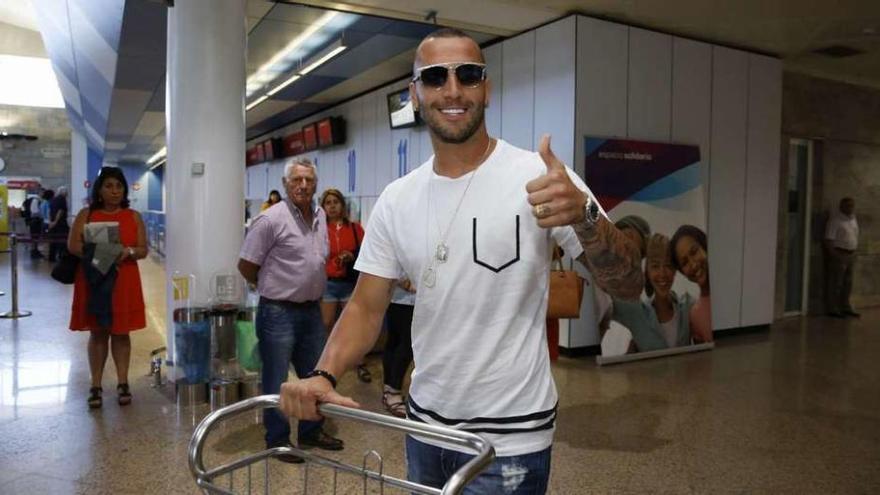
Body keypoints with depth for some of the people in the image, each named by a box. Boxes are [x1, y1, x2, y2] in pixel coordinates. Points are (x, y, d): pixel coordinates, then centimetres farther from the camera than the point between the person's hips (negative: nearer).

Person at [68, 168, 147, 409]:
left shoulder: (134, 216, 6)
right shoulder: (86, 214, 5)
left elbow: (143, 250, 2)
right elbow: (72, 245, -3)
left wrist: (128, 251, -19)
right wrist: (94, 252, -19)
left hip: (124, 281, 0)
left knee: (121, 332, 5)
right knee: (97, 332, 5)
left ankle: (122, 383, 13)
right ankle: (95, 385, 12)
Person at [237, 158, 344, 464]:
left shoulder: (320, 216, 7)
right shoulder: (271, 219, -15)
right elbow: (246, 266, -10)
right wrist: (271, 288, 3)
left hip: (311, 310, 7)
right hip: (278, 313, -7)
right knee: (277, 381, 6)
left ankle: (311, 431, 35)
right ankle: (277, 440, 22)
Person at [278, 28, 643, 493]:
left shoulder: (537, 176, -14)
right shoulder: (396, 199, 0)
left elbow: (627, 285, -17)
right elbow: (367, 306, 2)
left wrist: (584, 216, -37)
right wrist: (324, 375, -16)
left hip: (510, 438, -5)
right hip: (424, 423, 5)